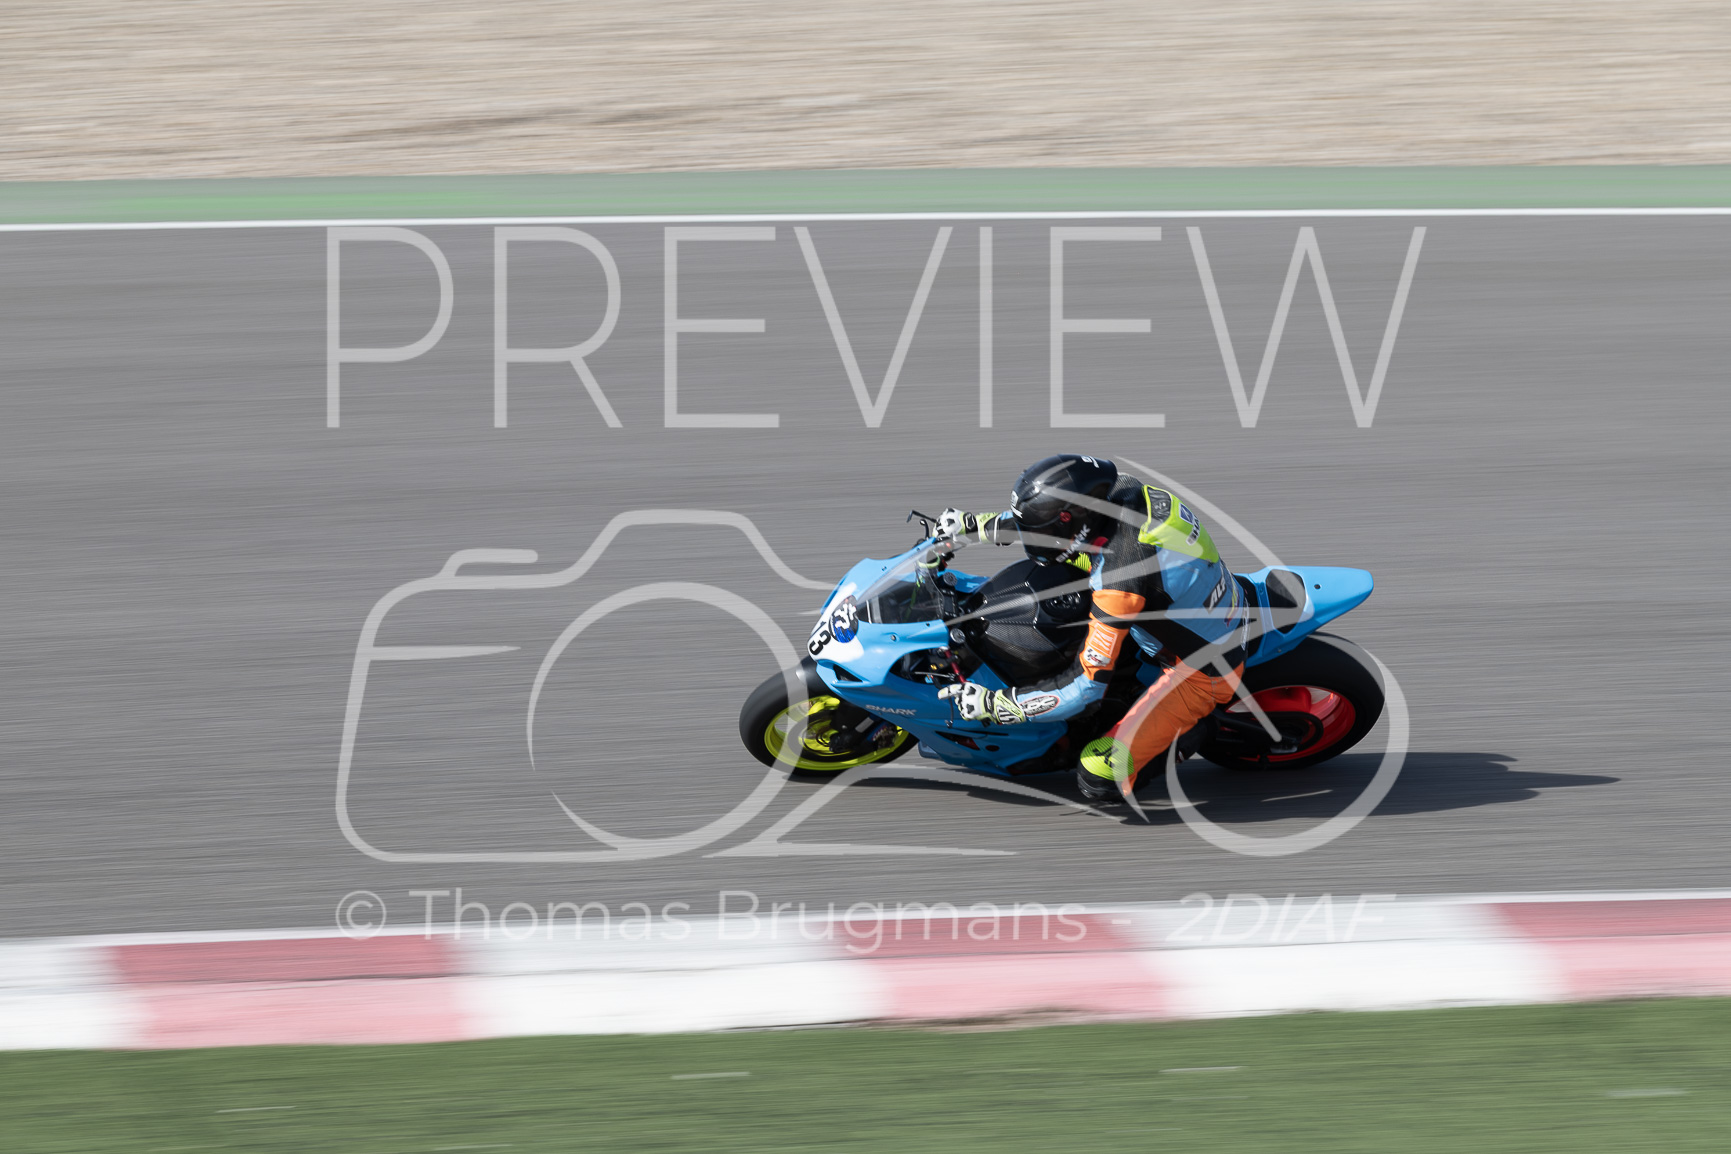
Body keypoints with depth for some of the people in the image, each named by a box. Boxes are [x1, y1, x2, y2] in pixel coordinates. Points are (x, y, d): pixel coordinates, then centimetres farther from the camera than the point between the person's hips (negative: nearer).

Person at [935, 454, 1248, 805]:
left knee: (1095, 779, -17)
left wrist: (992, 704, -24)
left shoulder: (1119, 576, -36)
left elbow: (1086, 686, -29)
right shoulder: (1121, 489, -14)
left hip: (1199, 676, -9)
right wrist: (975, 525, 14)